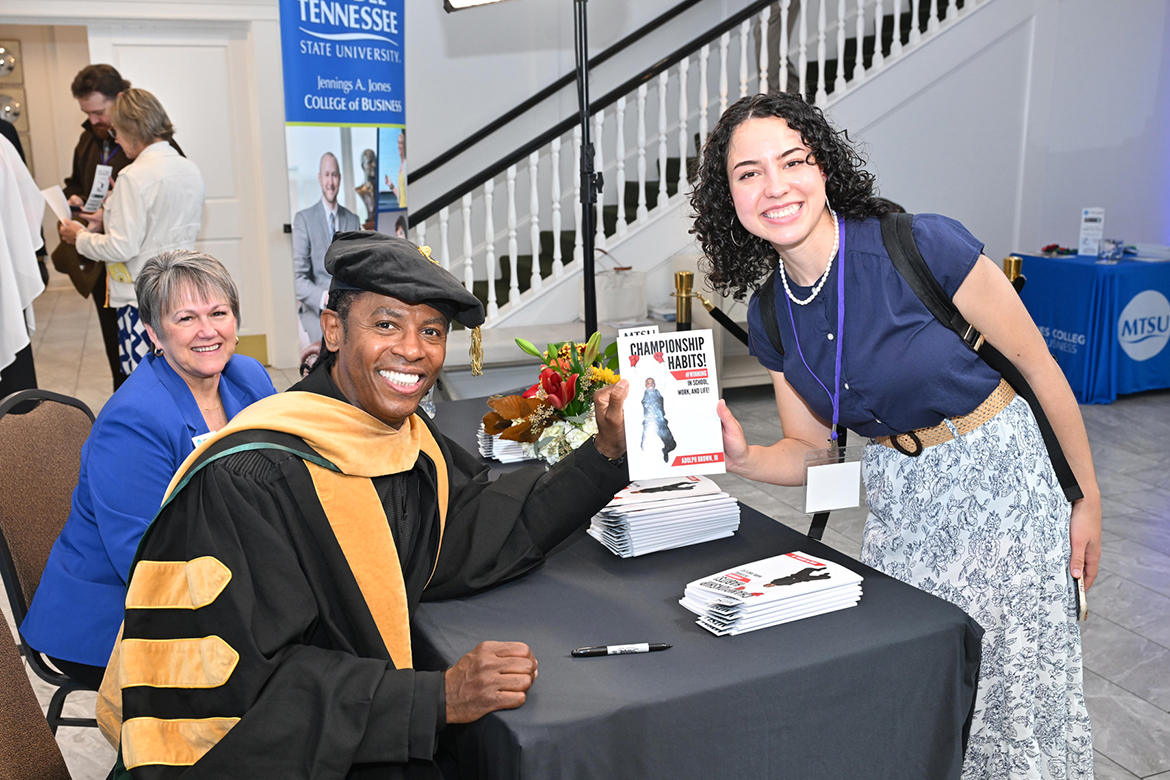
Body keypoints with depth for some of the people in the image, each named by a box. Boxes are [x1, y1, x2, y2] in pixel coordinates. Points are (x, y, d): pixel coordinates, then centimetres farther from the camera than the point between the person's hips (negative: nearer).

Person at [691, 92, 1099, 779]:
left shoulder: (924, 246, -20)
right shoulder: (771, 317, -3)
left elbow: (1037, 366, -11)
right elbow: (812, 450, 5)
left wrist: (1088, 499, -4)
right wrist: (741, 459, -16)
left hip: (1000, 476, -4)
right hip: (898, 497, 4)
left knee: (1014, 686, 3)